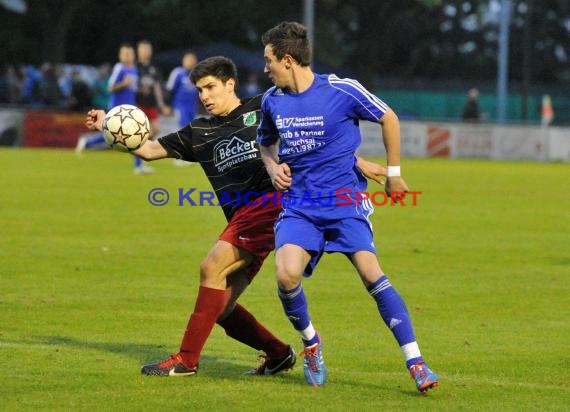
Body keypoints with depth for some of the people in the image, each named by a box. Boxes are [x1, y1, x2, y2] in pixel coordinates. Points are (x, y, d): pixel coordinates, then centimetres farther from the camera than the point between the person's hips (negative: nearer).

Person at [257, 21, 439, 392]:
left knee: (371, 272, -19)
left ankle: (416, 363, -14)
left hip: (345, 200, -3)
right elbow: (266, 143, 25)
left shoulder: (342, 91, -9)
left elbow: (389, 119, 5)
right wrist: (273, 166, 3)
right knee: (287, 274, -22)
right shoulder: (273, 101, 5)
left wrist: (394, 173, 7)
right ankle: (311, 342, 7)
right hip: (298, 205, 3)